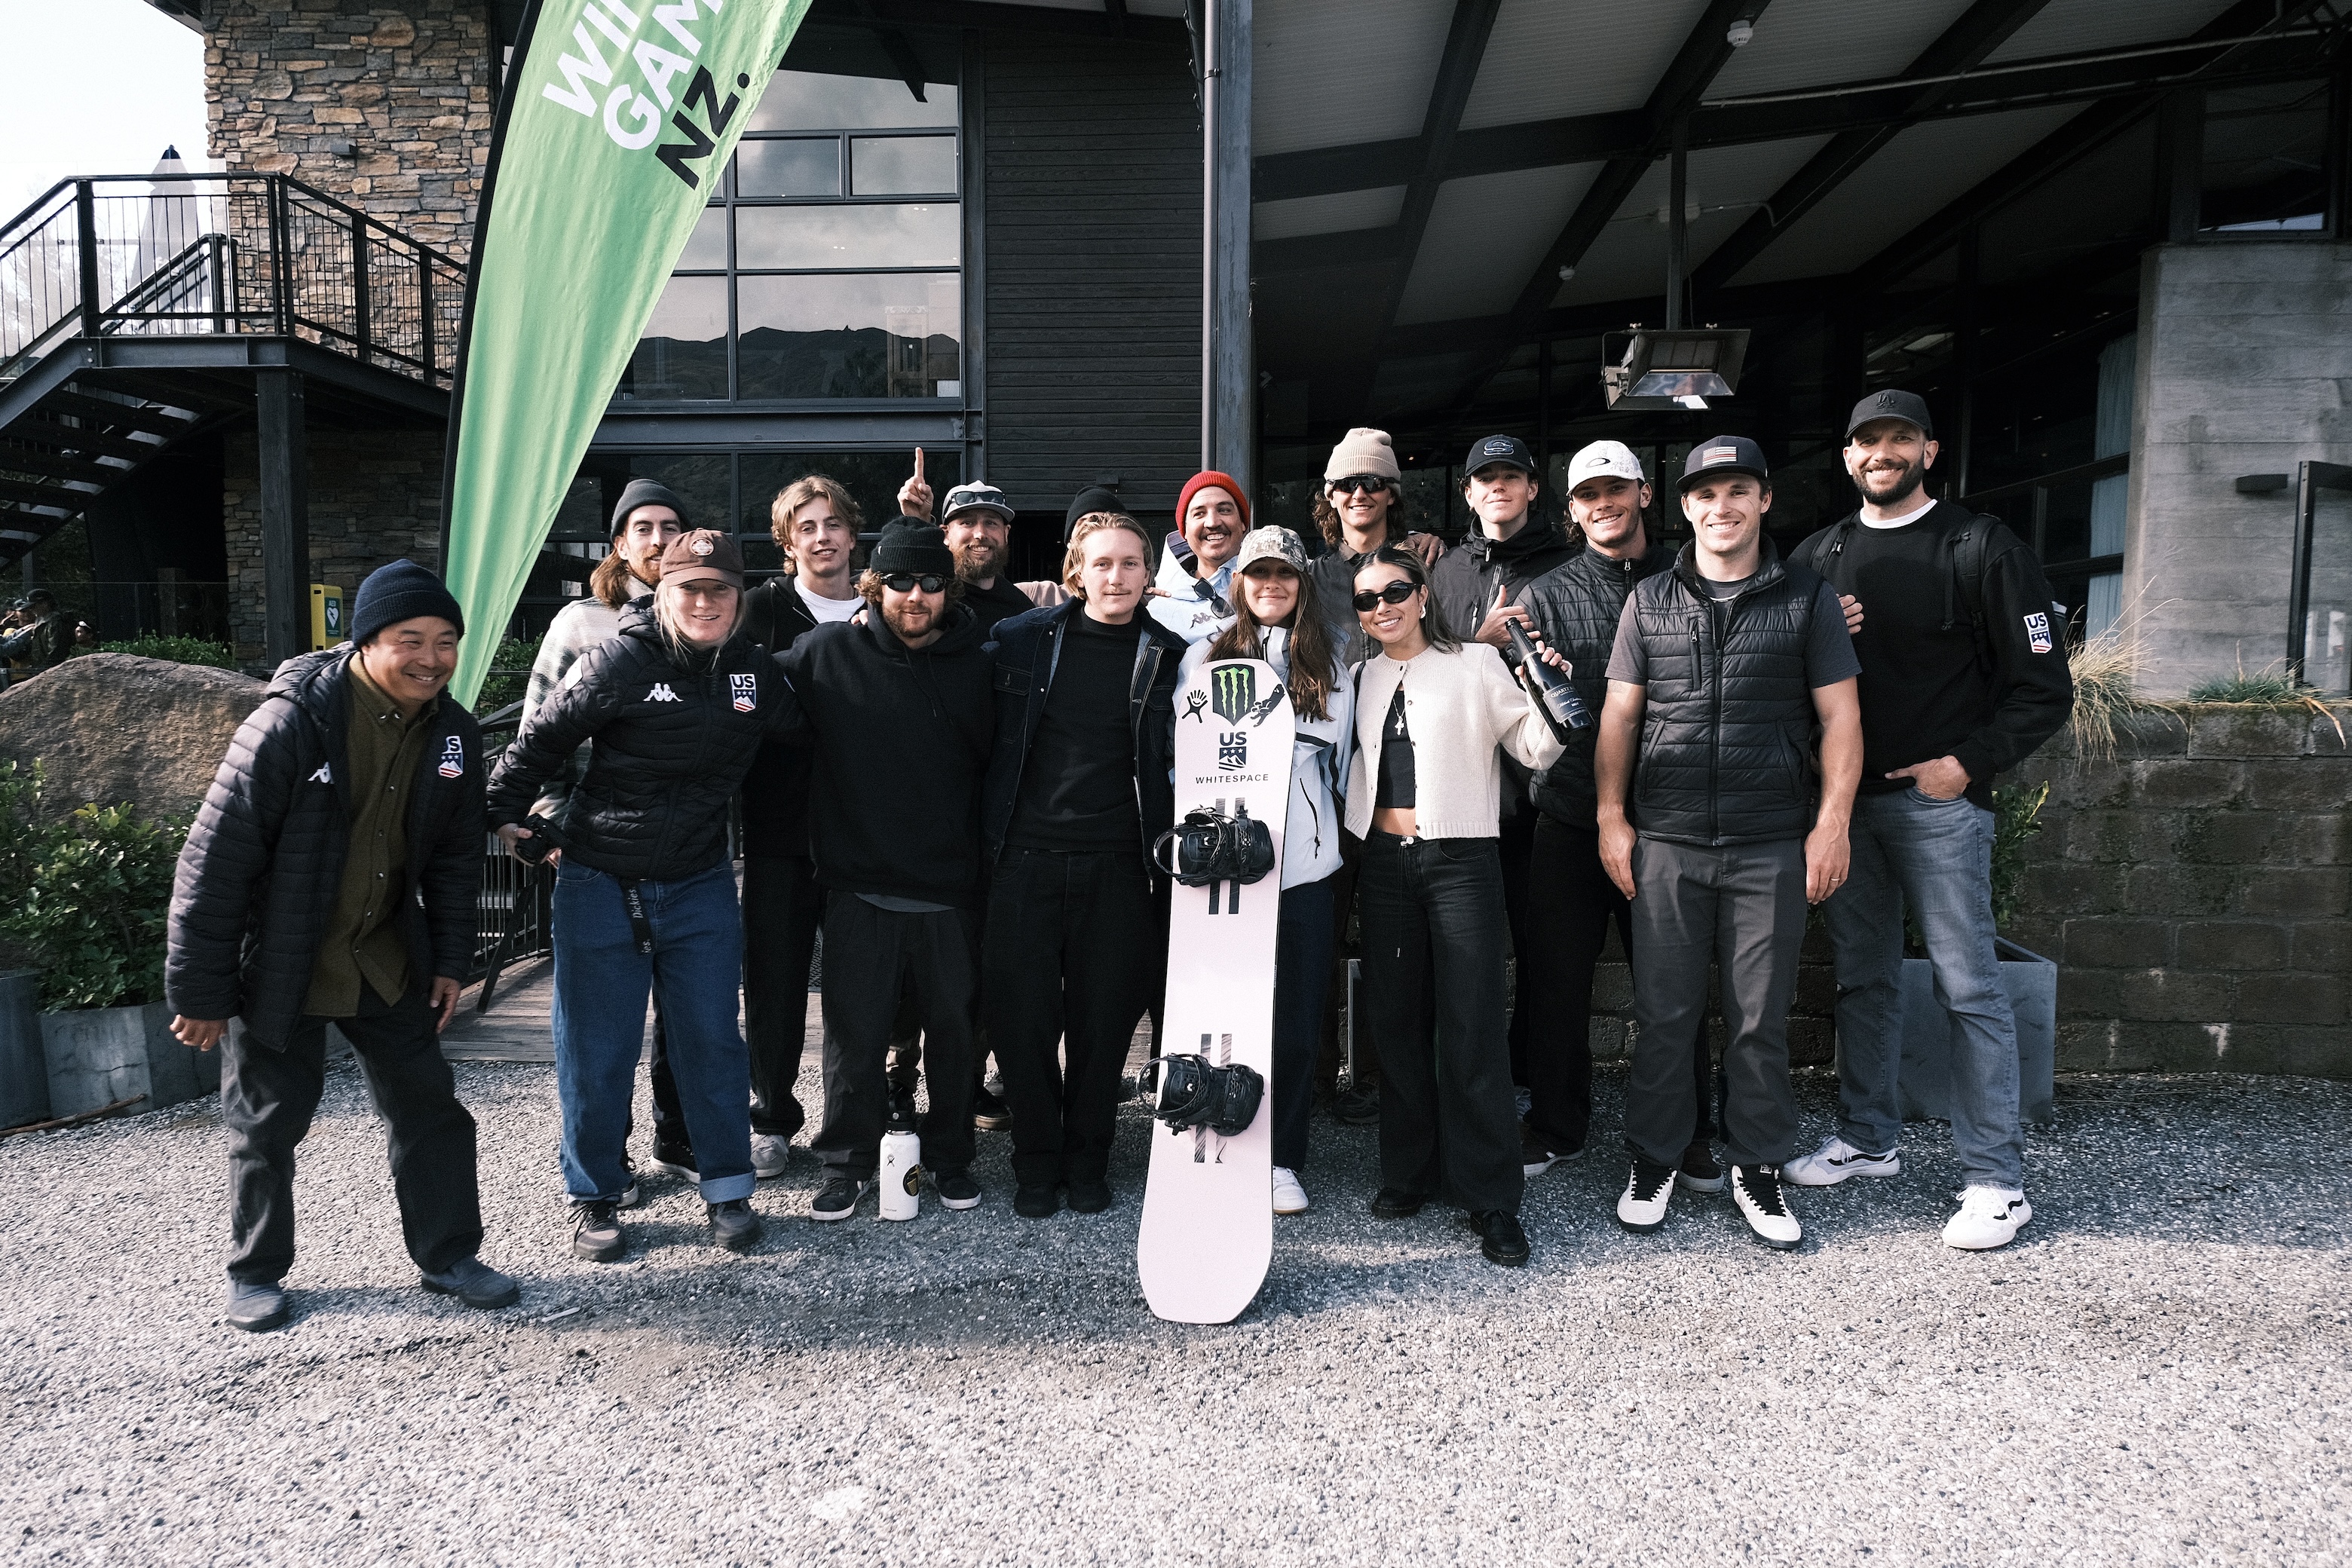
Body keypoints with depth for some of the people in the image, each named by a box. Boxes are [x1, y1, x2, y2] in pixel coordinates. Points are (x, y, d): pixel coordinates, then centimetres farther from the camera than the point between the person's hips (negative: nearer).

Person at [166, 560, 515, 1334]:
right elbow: (216, 859, -19)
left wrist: (450, 959, 8)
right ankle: (256, 1272, 31)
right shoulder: (292, 723, -23)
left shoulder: (453, 734, -5)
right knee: (267, 1124, 10)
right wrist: (198, 992, -15)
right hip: (278, 969, -4)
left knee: (430, 1106, 8)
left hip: (387, 964, 5)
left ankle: (449, 1255, 23)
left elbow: (455, 857, 8)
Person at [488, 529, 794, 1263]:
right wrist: (505, 810, -4)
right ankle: (594, 1198, 23)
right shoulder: (622, 661, -12)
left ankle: (727, 1188, 22)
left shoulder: (757, 672, 1)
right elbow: (542, 738, -5)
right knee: (596, 1050, 6)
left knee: (712, 1039, 8)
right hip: (601, 884, -3)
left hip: (700, 886, 3)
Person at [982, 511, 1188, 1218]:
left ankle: (1088, 1161, 24)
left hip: (1118, 865, 0)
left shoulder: (1167, 656, 5)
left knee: (1103, 1020, 6)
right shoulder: (1021, 638, 4)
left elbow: (1177, 764, 10)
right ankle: (1036, 1163, 20)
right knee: (1021, 1018, 3)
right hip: (1026, 858, 0)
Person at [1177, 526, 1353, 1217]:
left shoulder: (1329, 669, 14)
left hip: (1302, 864, 1)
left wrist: (1322, 835, 9)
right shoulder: (1204, 657, 9)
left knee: (1296, 1019, 3)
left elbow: (1337, 758, 18)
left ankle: (1283, 1160, 16)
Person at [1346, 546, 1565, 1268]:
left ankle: (1491, 1199, 1)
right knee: (1396, 1021, 9)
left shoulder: (1476, 666, 2)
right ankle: (1409, 1173, 23)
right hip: (1384, 860, 4)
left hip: (1459, 860, -4)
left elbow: (1535, 749, -2)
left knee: (1472, 1027, -7)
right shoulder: (1362, 680, 13)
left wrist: (1547, 699, -18)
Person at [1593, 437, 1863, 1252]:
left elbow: (1840, 718, 4)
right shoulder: (1649, 600, 9)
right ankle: (1654, 1160, 20)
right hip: (1666, 842, 1)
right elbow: (1619, 715, 9)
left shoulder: (1808, 598, 6)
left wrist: (1832, 822, -4)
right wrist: (1610, 818, 2)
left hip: (1772, 845, -1)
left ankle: (1758, 1169, 21)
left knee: (1762, 1016, 6)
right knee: (1663, 1011, 5)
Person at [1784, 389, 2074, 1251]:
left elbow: (2045, 688, -3)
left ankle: (1996, 1178, 5)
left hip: (1941, 801, -4)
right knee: (1863, 979, 13)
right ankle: (1868, 1139, 26)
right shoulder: (1819, 555, 11)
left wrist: (1967, 763, -12)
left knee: (1969, 987, -2)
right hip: (1846, 800, 5)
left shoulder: (1980, 547, -2)